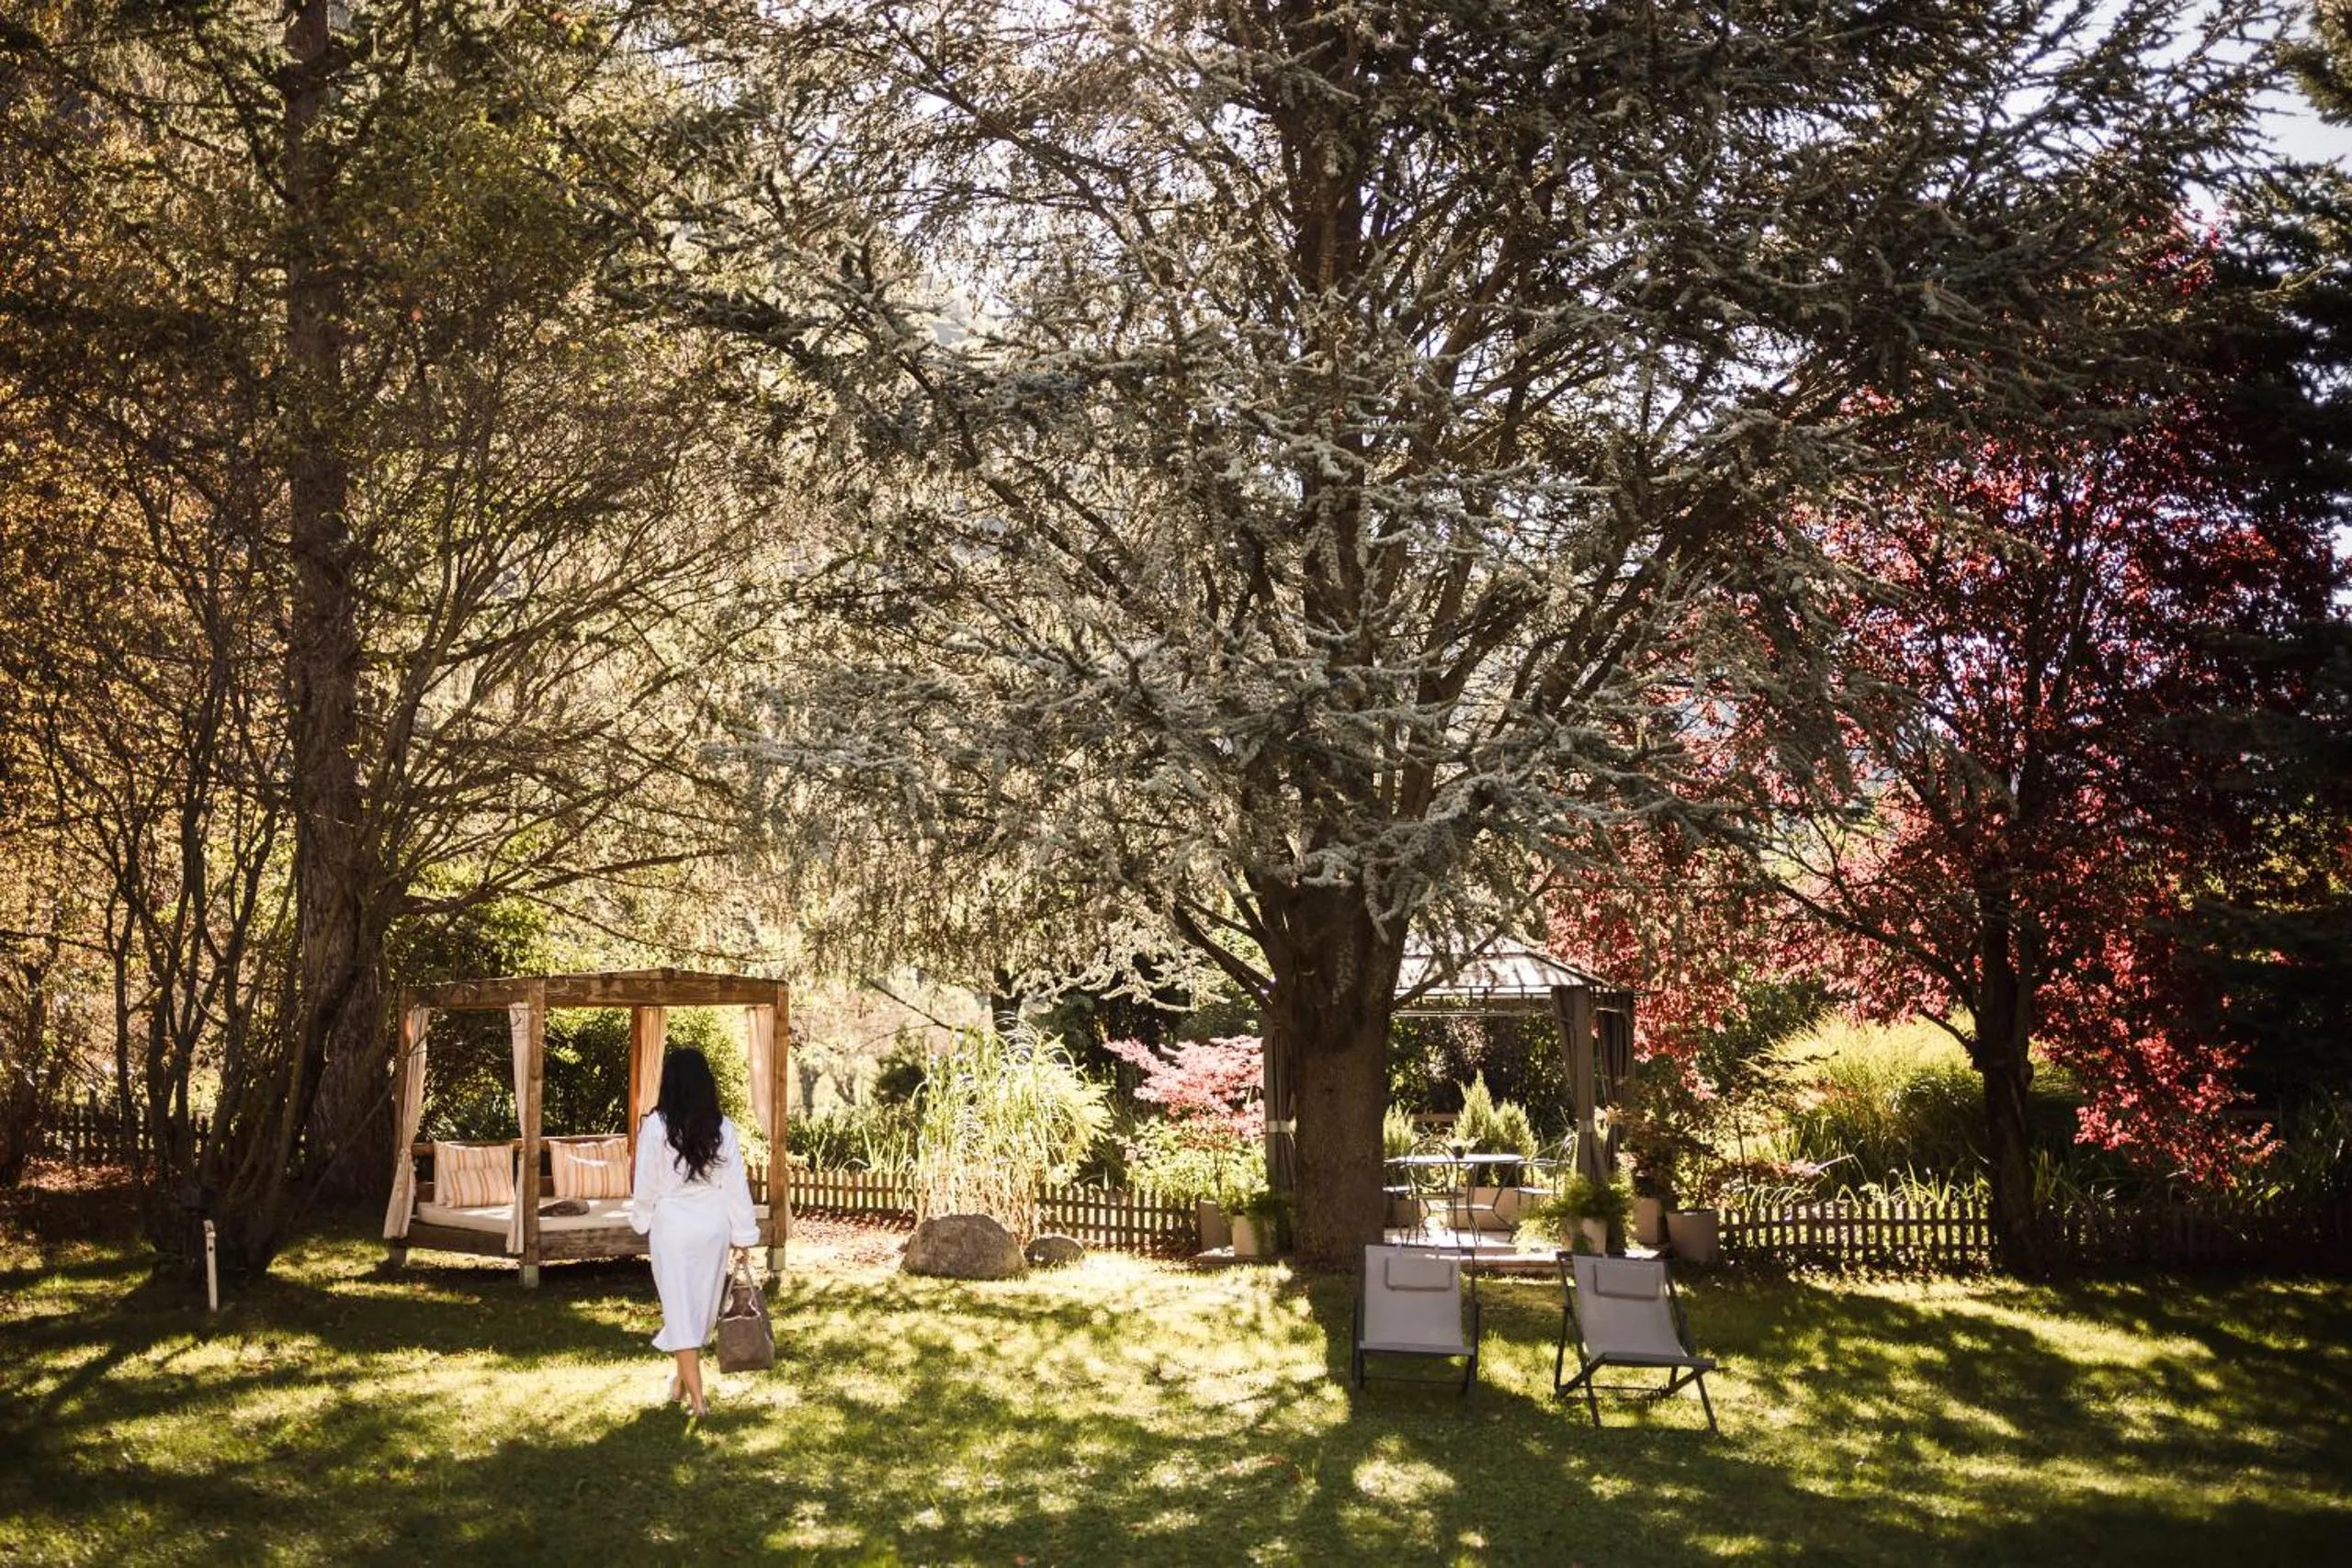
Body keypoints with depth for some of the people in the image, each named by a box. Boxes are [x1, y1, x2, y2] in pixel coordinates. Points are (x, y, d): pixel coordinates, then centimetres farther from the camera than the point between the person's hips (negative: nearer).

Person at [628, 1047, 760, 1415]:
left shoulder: (656, 1125, -13)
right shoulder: (723, 1128, -5)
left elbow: (646, 1182, -7)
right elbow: (736, 1185, -2)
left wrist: (642, 1222, 11)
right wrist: (743, 1234, 6)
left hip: (672, 1226, -3)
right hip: (714, 1225, 3)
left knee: (680, 1308, 3)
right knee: (703, 1303, 17)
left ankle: (696, 1396, -1)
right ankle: (683, 1381, 34)